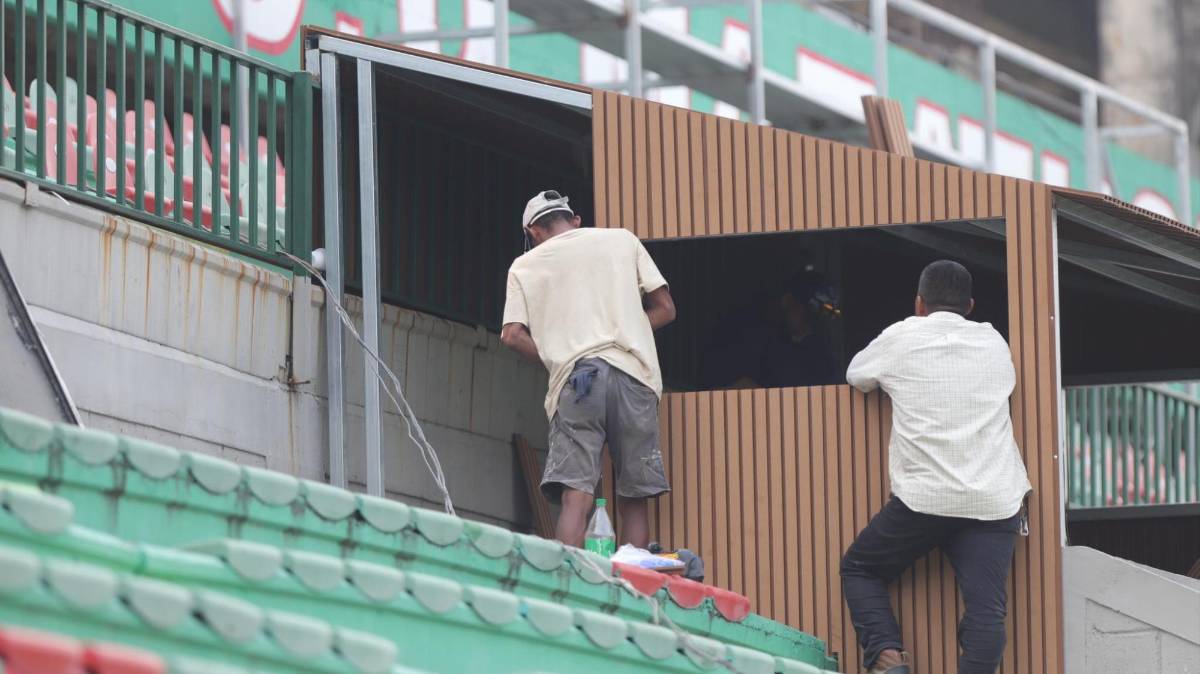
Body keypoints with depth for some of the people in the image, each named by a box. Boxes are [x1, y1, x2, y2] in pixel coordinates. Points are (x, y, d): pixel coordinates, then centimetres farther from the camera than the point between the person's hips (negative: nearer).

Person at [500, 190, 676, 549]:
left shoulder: (525, 267, 16)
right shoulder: (622, 240, 18)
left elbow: (512, 335, 4)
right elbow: (664, 308, 15)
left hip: (574, 379, -1)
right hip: (632, 371, 1)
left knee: (575, 496, -11)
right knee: (634, 498, 5)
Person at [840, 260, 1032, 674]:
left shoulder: (901, 339, 5)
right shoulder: (994, 344, 14)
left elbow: (856, 376, 22)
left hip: (923, 498, -2)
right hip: (994, 501, 2)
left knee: (860, 570, 16)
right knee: (985, 610, -6)